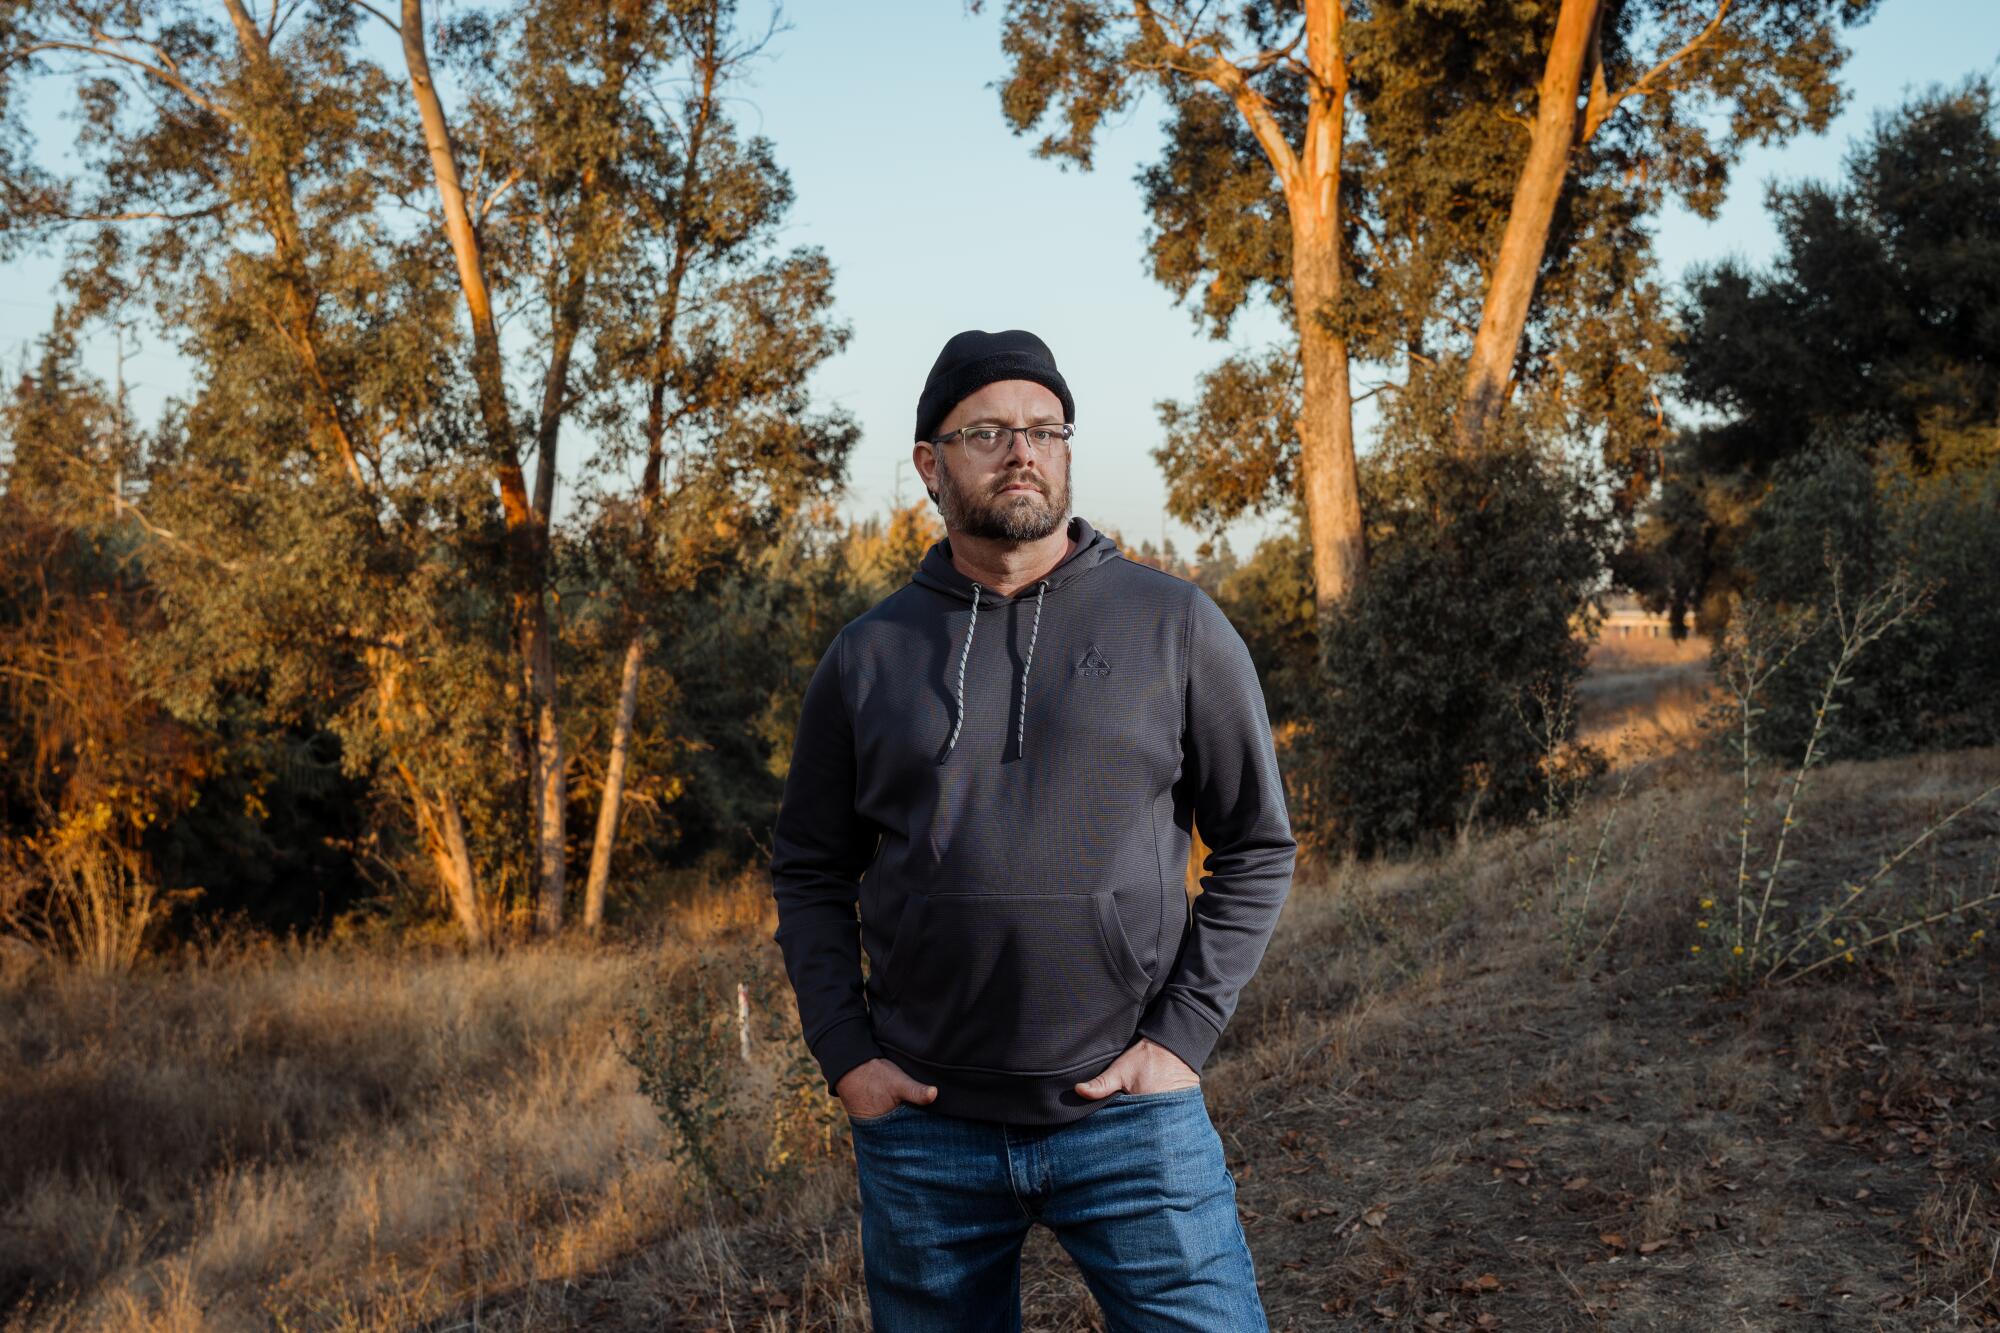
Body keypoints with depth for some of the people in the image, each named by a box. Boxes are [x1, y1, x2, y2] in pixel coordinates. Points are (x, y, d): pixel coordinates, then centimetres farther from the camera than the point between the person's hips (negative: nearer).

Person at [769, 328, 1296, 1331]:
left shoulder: (1174, 626, 0)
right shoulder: (867, 657, 5)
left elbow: (1257, 845, 3)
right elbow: (809, 874, 11)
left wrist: (1182, 1035, -6)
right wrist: (843, 1055, 0)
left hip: (1130, 1114, -2)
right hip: (923, 1127, 2)